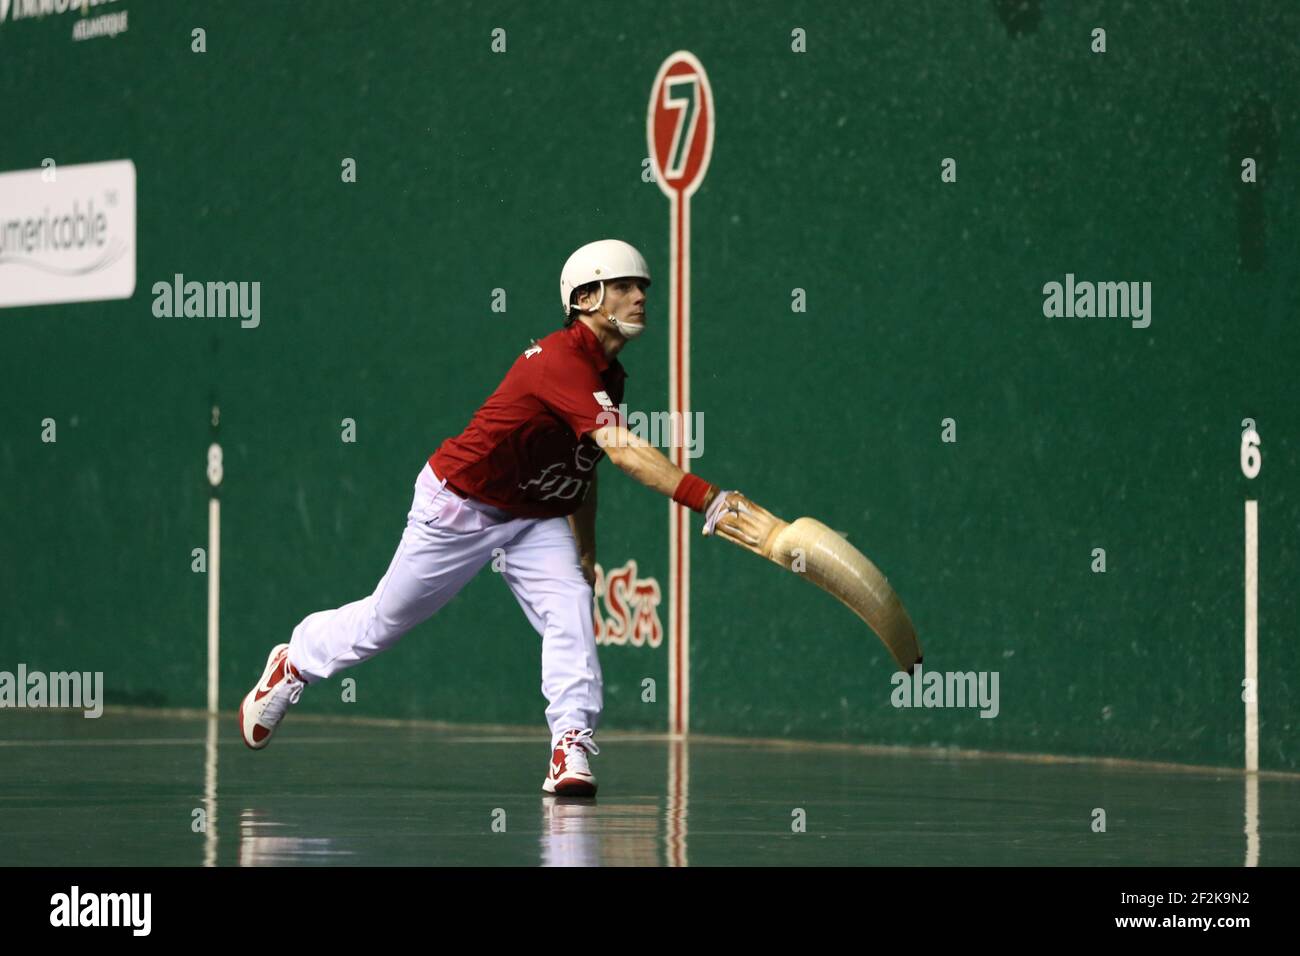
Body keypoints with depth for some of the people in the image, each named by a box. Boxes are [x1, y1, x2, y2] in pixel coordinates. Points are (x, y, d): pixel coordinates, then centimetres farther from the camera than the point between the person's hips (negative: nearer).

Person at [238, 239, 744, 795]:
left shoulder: (608, 374, 1)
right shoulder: (562, 361, -30)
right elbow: (624, 452, -41)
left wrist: (585, 552, 14)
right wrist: (707, 500, -49)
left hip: (535, 518, 8)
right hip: (460, 505, -8)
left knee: (571, 614, -16)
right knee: (385, 621, 8)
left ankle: (571, 750, -22)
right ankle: (293, 665, 33)